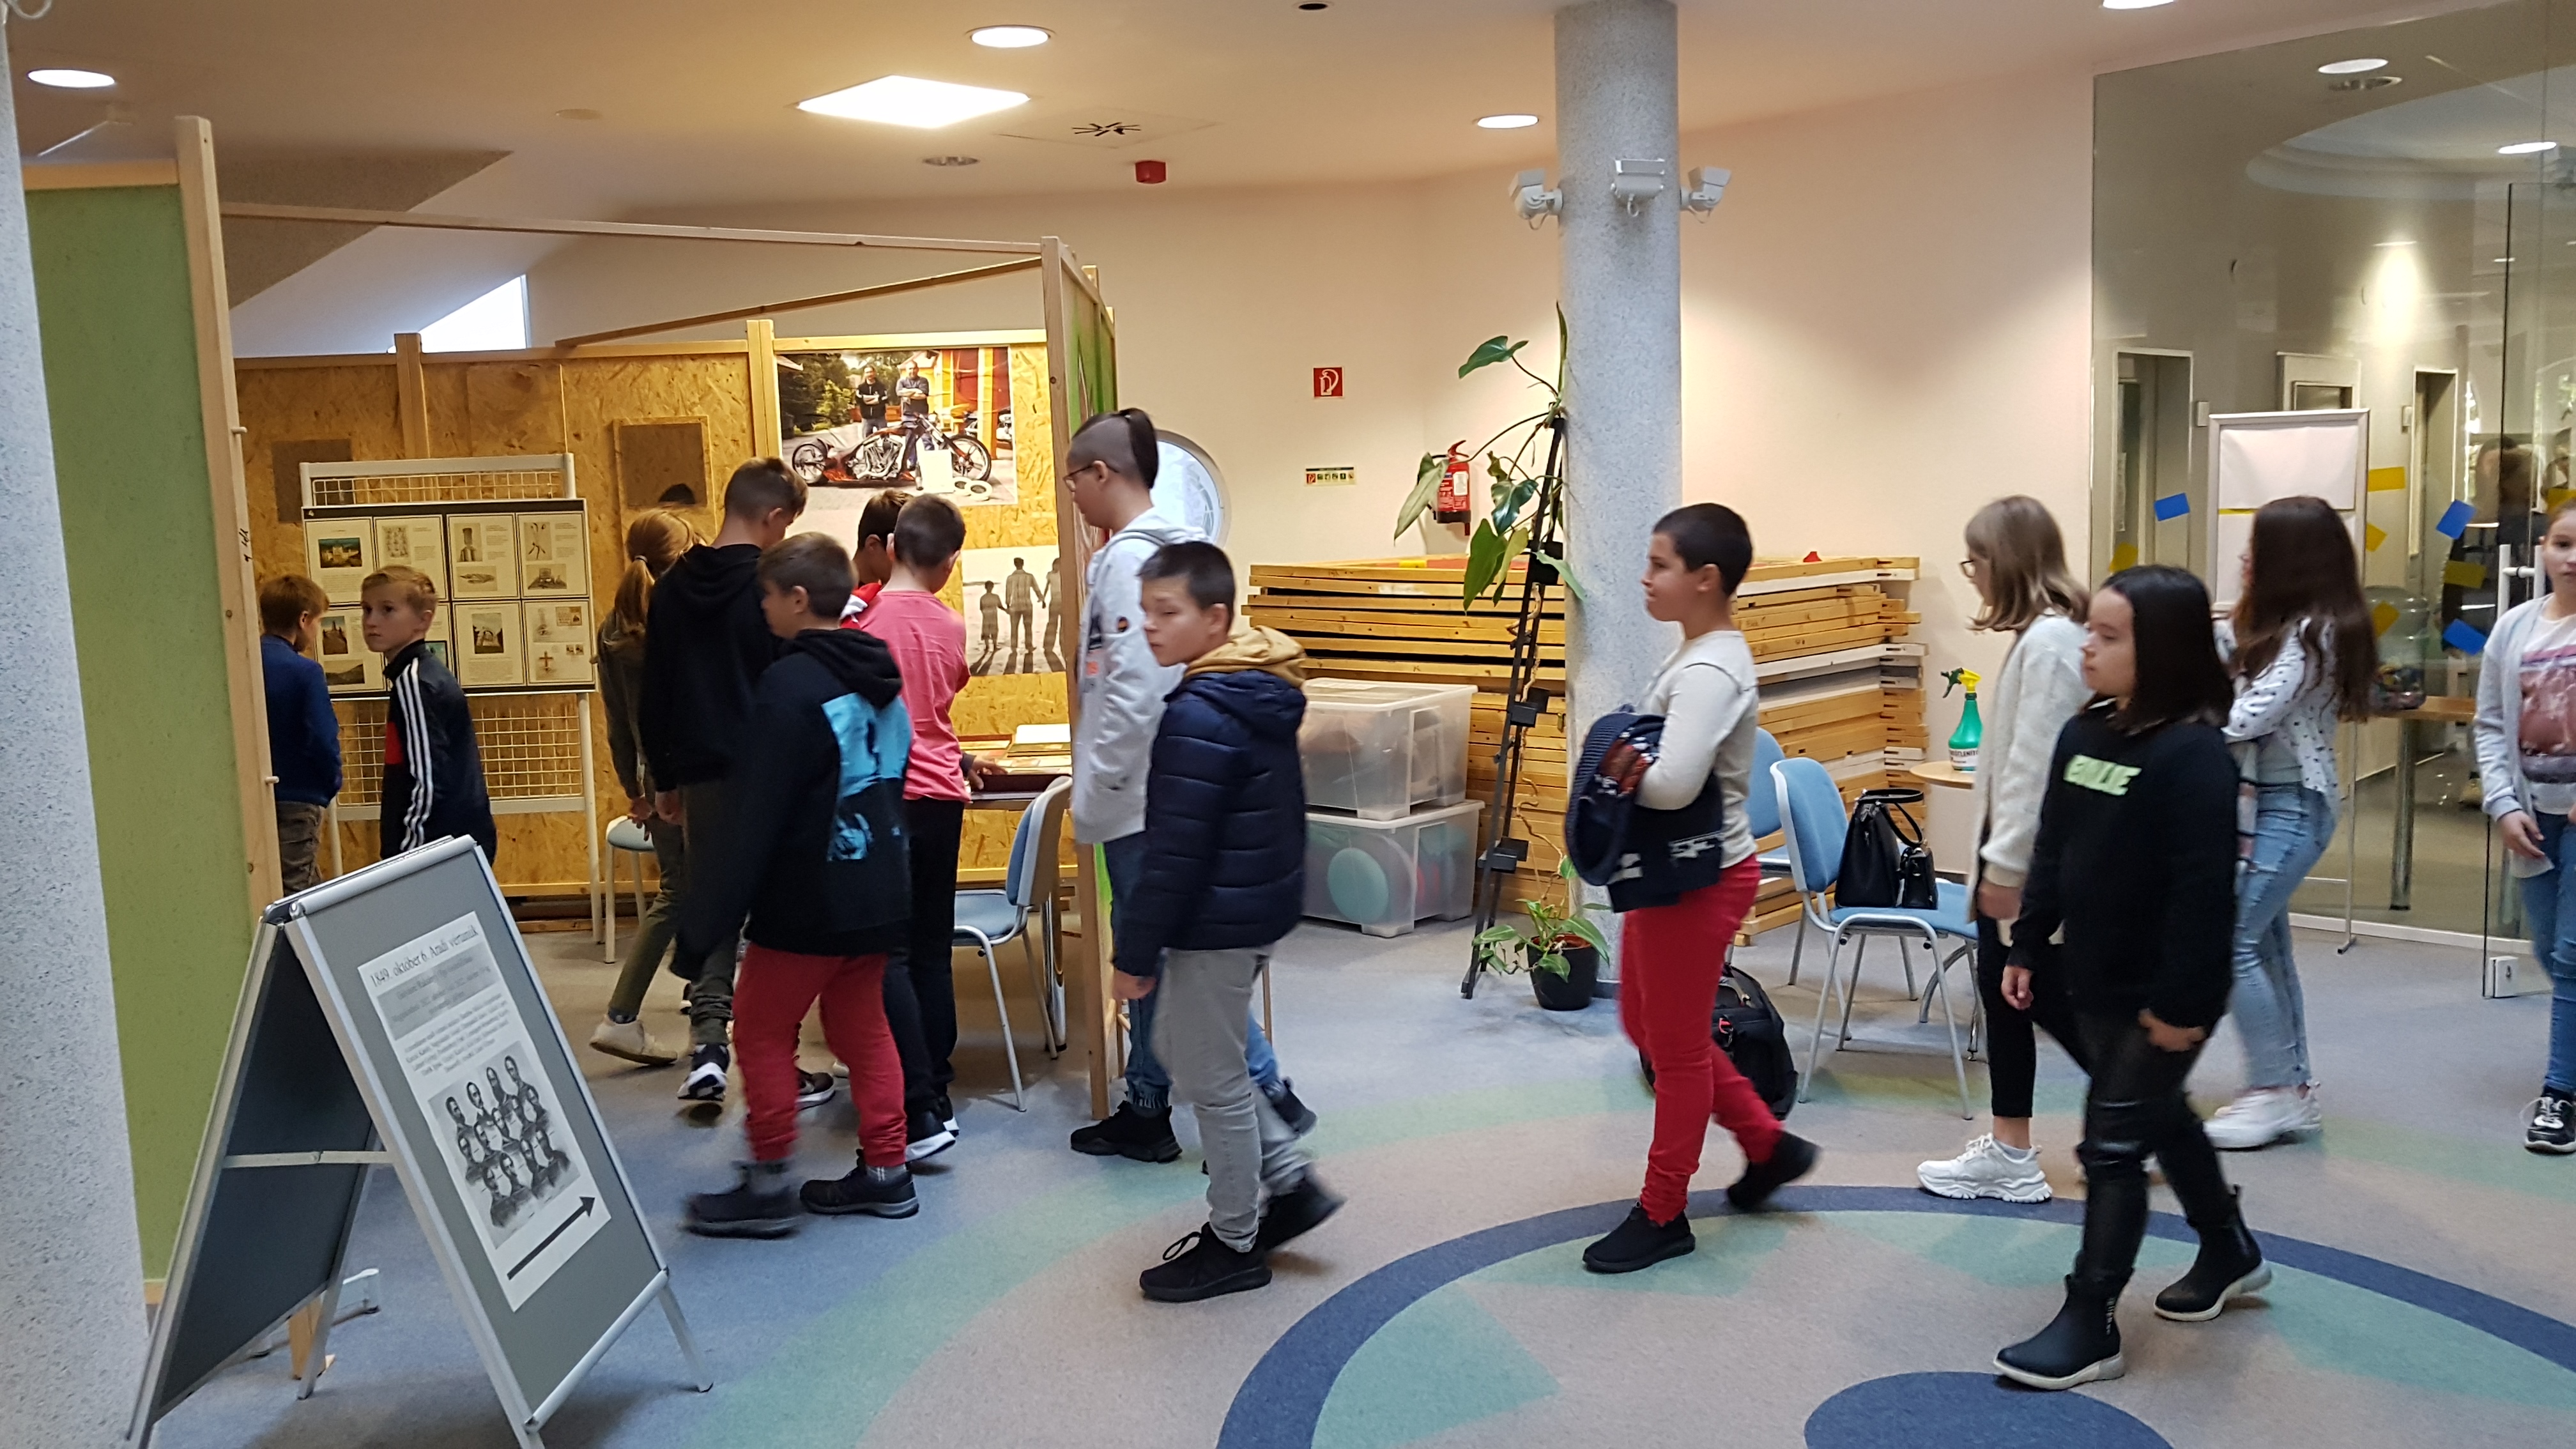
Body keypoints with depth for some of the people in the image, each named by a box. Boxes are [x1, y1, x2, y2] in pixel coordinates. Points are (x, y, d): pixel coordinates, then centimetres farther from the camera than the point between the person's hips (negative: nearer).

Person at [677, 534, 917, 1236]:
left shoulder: (789, 688, -18)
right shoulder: (881, 678, 8)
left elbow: (751, 816, -19)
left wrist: (708, 915, -14)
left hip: (807, 902, -8)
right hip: (878, 894, 8)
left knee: (761, 1030, 5)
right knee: (863, 1028, 16)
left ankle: (768, 1186, 11)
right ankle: (886, 1172, 20)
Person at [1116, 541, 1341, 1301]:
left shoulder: (1199, 717, -23)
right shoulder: (1260, 695, 7)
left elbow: (1174, 853, -23)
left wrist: (1136, 952, -15)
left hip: (1216, 924, -10)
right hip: (1264, 904, 10)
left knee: (1211, 1080, 5)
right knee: (1182, 1049, 23)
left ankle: (1234, 1243, 21)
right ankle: (1290, 1181, 27)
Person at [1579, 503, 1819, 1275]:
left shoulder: (1710, 672, -23)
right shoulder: (1698, 655, 8)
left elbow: (1673, 784, -35)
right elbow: (1658, 756, 13)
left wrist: (1626, 772, -14)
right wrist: (1633, 765, -9)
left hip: (1698, 881, -10)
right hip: (1668, 870, 10)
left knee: (1677, 1048, 4)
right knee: (1646, 1024, 21)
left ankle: (1661, 1216, 20)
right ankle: (1768, 1144, 34)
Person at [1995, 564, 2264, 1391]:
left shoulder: (2192, 752, -21)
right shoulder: (2083, 735, 3)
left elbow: (2205, 888, -23)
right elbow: (2052, 852, 10)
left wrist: (2183, 1000, -22)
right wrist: (2027, 947, 9)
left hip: (2163, 994, -8)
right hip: (2096, 980, 8)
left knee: (2113, 1144, -3)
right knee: (2159, 1116, 24)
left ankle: (2091, 1326, 7)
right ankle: (2229, 1252, 46)